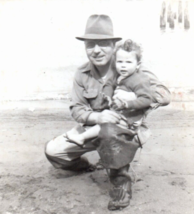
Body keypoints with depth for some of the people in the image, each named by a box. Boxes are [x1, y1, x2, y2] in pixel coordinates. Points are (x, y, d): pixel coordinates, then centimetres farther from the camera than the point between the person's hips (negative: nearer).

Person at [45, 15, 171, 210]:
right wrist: (97, 117, -29)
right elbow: (76, 110, -7)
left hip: (126, 130, -4)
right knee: (52, 151, -6)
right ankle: (83, 166, 27)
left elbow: (164, 96, -19)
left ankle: (121, 181, -12)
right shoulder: (82, 75, -5)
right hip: (92, 128, 5)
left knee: (109, 132, -41)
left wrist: (134, 97, -36)